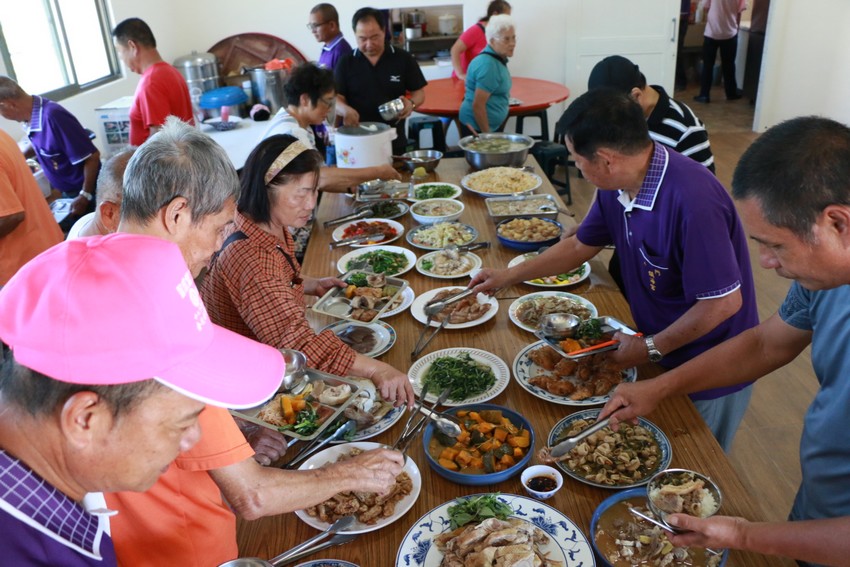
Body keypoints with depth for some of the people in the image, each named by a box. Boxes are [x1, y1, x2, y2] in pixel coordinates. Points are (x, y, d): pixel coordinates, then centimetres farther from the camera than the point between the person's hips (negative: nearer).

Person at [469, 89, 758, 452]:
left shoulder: (692, 201, -34)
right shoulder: (617, 187, -8)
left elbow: (725, 302, -29)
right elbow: (580, 246, 8)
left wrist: (649, 349, -17)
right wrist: (507, 277, 10)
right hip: (662, 356, 7)